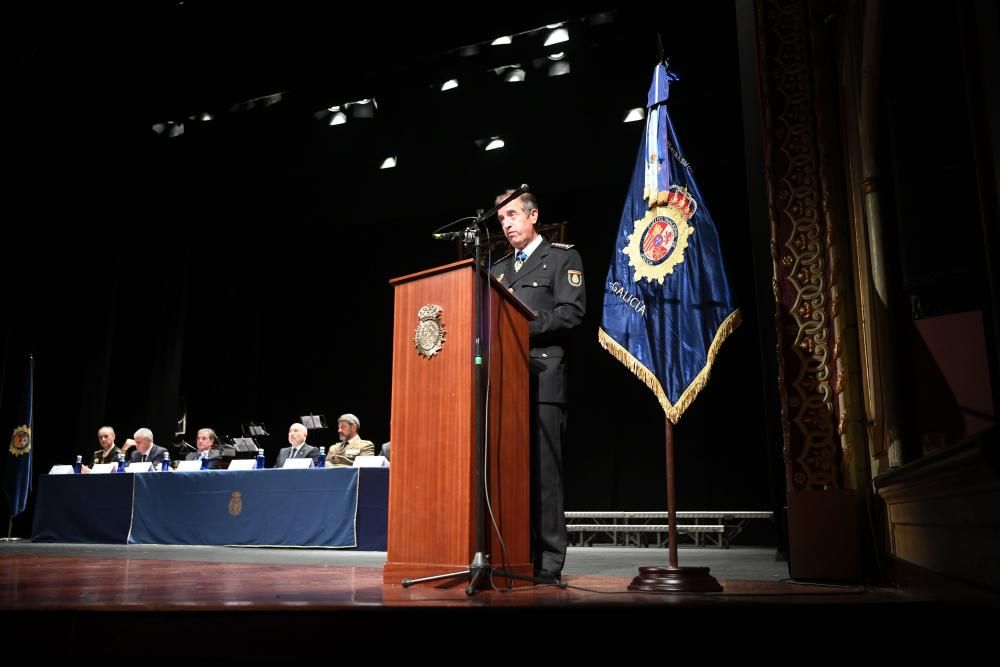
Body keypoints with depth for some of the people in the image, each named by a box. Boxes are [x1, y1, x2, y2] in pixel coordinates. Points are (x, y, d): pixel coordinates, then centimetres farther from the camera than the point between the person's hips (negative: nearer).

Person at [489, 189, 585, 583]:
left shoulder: (562, 257, 7)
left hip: (541, 376, -6)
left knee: (542, 468, -7)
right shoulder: (498, 269, 25)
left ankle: (549, 561, -3)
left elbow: (572, 311, -6)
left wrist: (526, 327, -14)